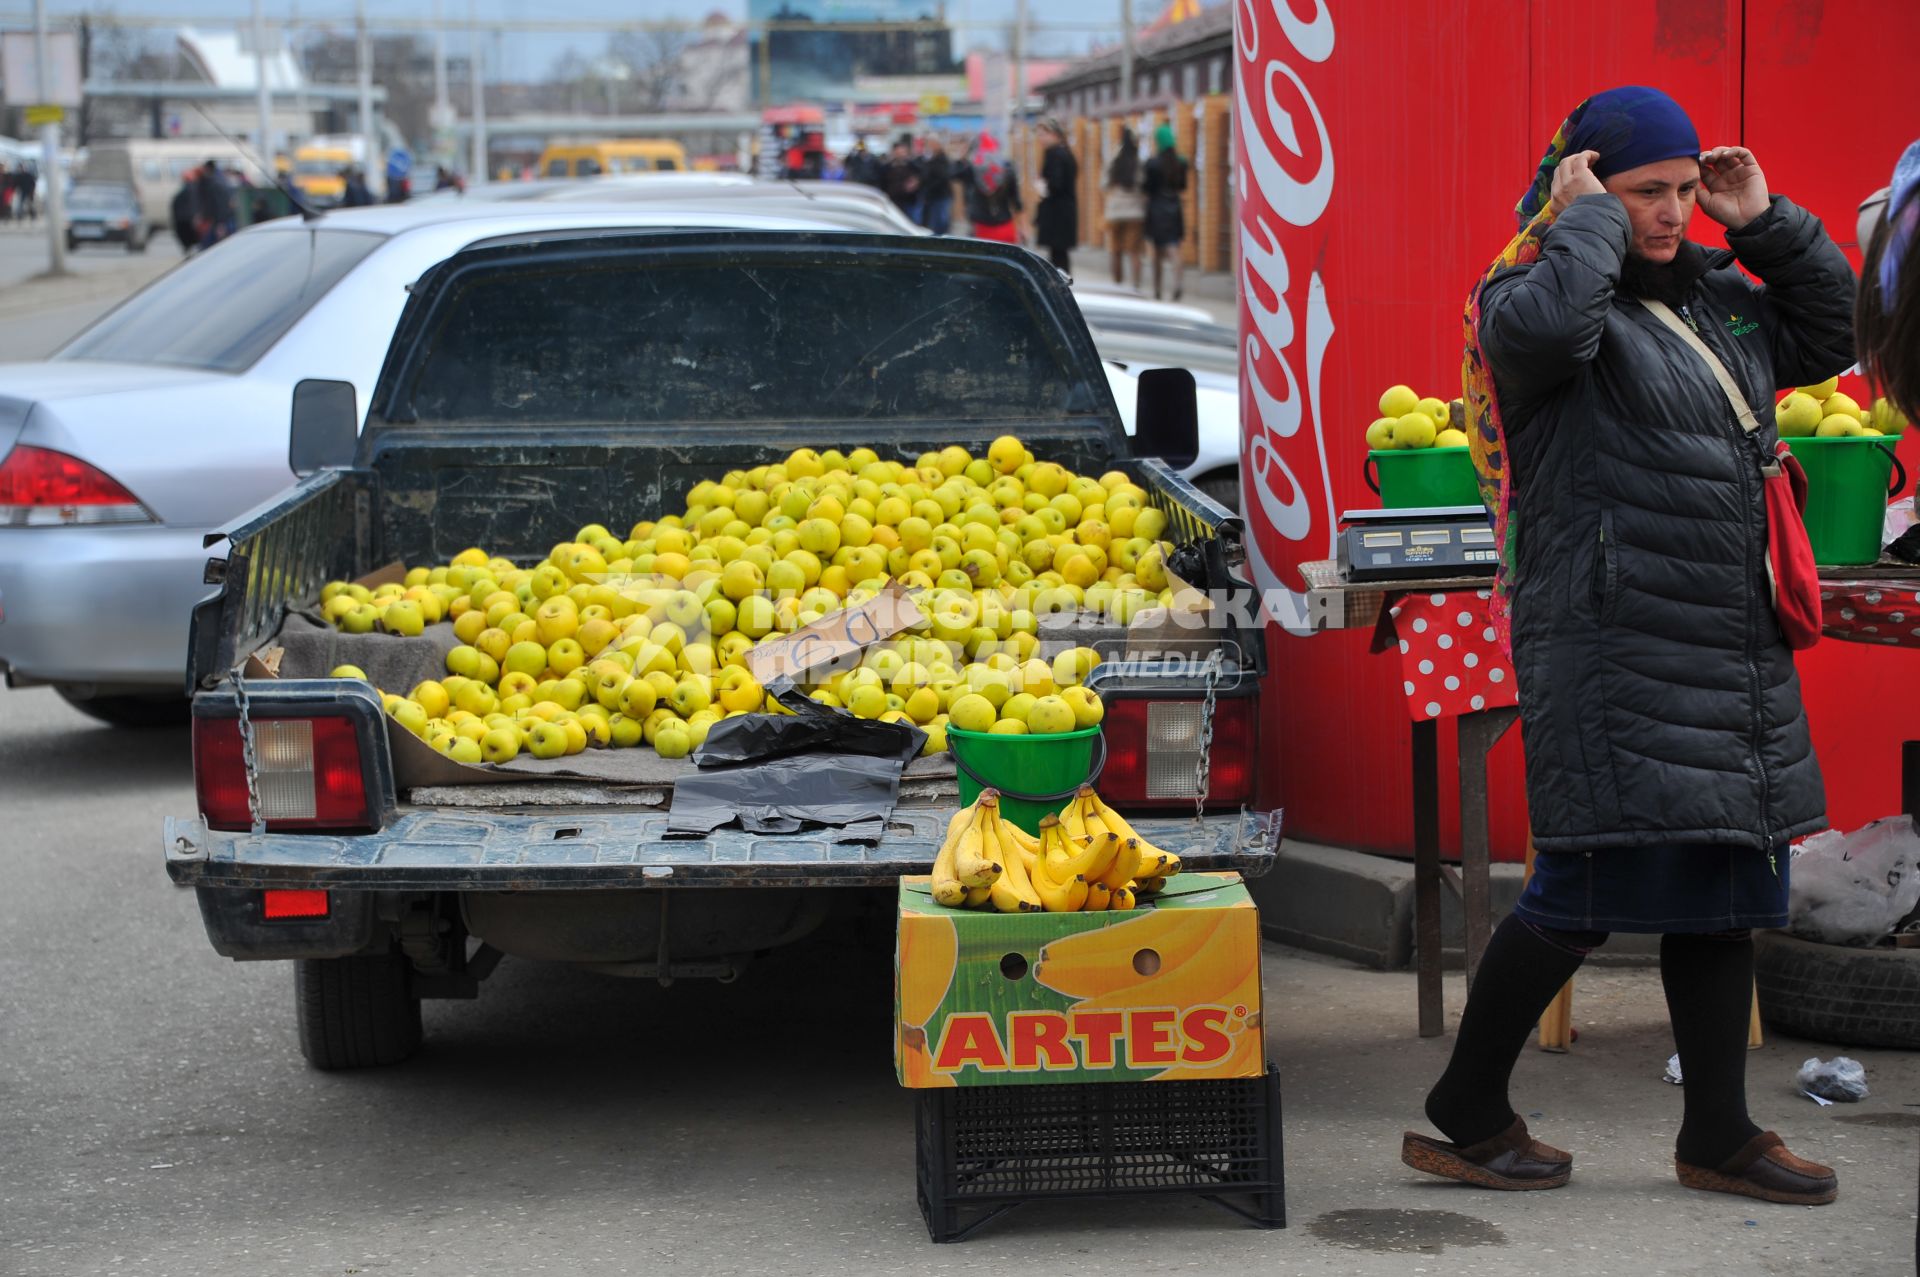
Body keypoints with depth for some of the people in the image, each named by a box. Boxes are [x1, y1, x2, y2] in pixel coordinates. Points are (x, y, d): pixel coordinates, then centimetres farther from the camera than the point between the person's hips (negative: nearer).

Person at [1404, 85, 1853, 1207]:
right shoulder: (1535, 293, -6)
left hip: (1735, 650, 8)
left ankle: (1719, 1135, 21)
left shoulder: (1713, 297, 18)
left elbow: (1824, 335, 28)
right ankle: (1464, 1116, 6)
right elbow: (1543, 324, -30)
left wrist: (1770, 225, 16)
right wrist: (1591, 218, -14)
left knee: (1727, 885, 11)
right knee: (1590, 891, -9)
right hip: (1610, 644, -8)